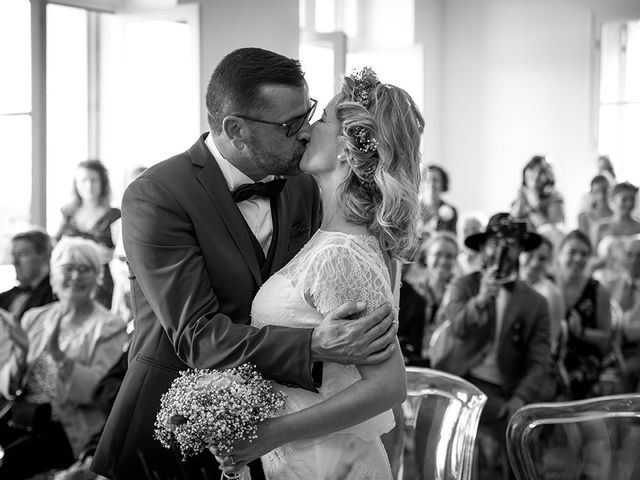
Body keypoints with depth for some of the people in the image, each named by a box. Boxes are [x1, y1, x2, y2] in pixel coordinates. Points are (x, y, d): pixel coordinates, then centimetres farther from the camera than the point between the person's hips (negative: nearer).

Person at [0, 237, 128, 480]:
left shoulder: (109, 328, 1)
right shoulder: (34, 318, 14)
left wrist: (59, 357, -24)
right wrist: (19, 358, -11)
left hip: (71, 428, -4)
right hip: (20, 418, 5)